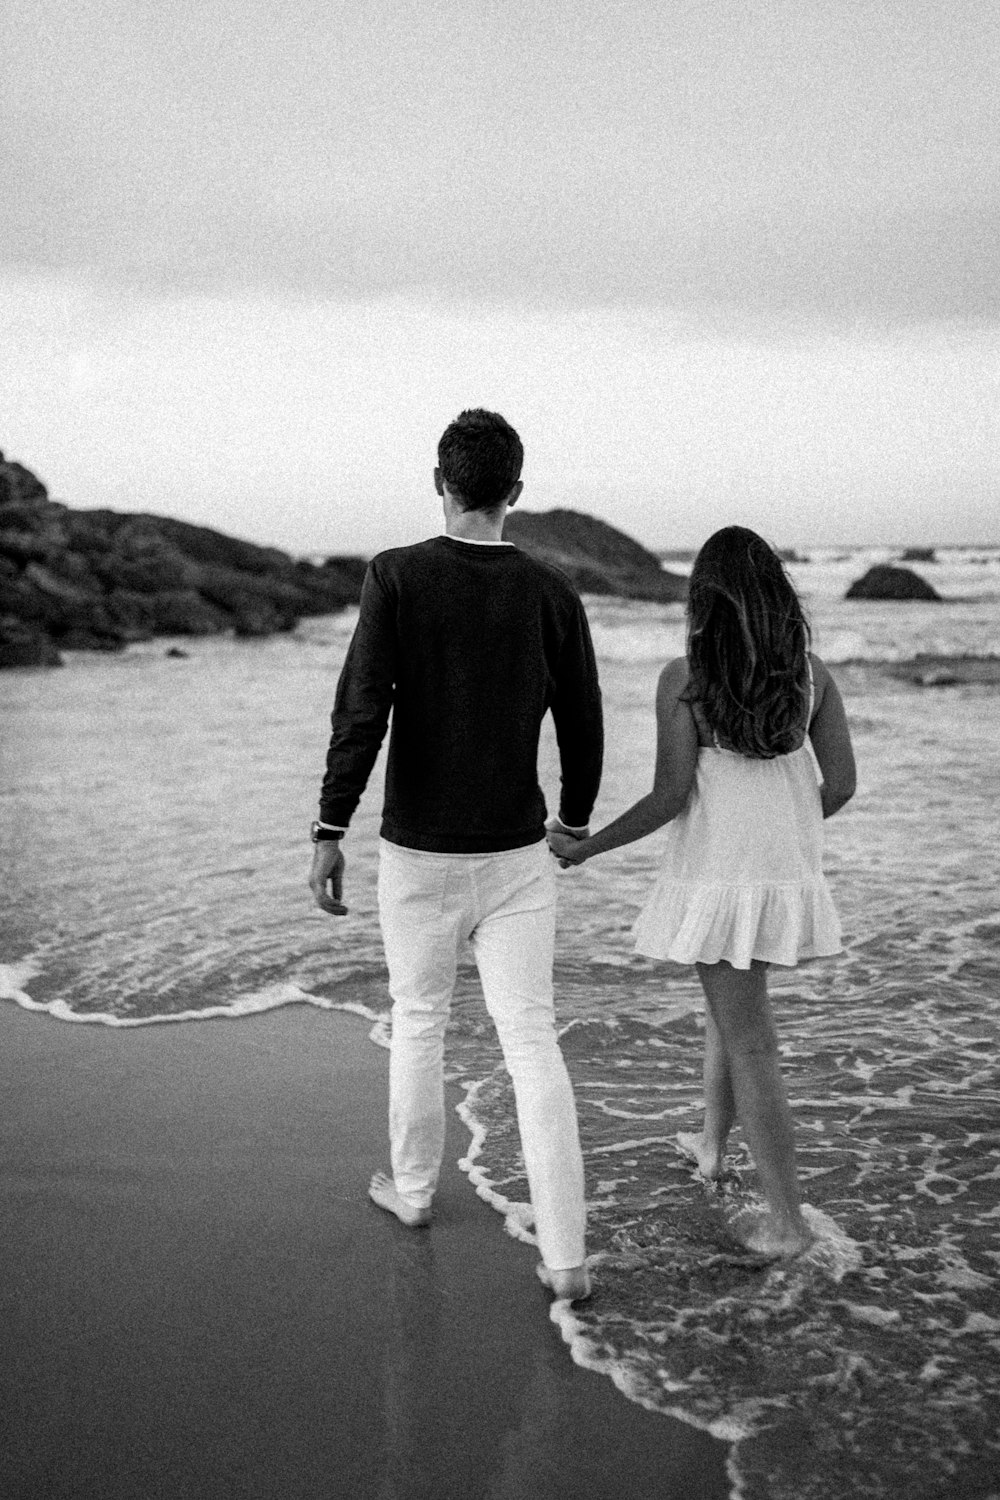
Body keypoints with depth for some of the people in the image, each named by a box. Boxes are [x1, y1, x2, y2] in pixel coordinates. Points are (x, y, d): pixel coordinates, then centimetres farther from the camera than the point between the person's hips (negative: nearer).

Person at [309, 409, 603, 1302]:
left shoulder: (396, 577, -9)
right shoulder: (553, 594, -2)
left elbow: (362, 709, -17)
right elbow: (582, 725, 6)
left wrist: (330, 832, -13)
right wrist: (576, 815, 23)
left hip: (418, 853, -1)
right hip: (517, 856, 1)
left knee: (418, 1019, 19)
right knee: (533, 1041, 2)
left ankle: (413, 1188, 38)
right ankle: (565, 1255, 0)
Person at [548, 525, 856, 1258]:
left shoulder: (684, 678, -12)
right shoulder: (812, 673, -1)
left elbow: (671, 795, -15)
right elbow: (841, 782, 0)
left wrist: (587, 846, -4)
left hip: (717, 879, -5)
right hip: (788, 875, 5)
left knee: (749, 1041, 2)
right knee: (730, 1003, 27)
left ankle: (787, 1219, 7)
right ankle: (713, 1143, 43)